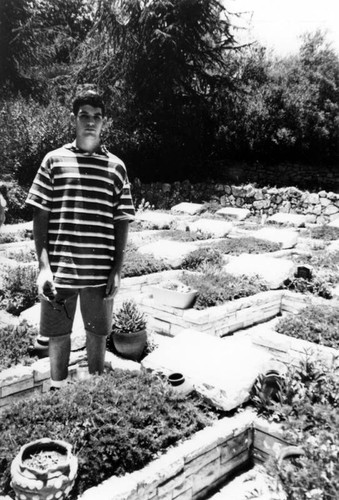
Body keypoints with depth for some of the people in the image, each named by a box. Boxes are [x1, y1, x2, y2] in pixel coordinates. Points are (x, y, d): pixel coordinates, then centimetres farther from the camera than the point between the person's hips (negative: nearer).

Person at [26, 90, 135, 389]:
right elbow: (40, 215, 1)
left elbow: (122, 222, 5)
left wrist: (118, 269, -2)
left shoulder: (116, 167, 5)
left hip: (101, 272, 1)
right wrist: (44, 266, -8)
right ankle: (58, 390, 30)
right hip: (59, 270, 0)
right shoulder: (54, 160, 3)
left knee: (98, 333, 12)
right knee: (58, 334, 11)